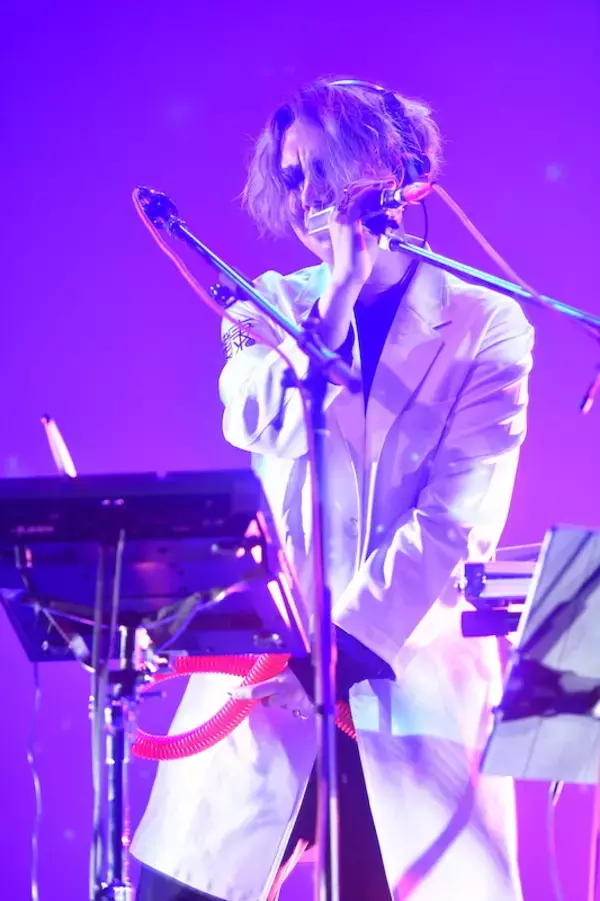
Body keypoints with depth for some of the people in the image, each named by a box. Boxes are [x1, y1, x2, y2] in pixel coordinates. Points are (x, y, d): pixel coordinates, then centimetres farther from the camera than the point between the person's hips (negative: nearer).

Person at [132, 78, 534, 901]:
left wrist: (352, 641, -17)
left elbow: (457, 520, -8)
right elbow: (253, 425, -7)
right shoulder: (276, 308, 12)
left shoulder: (485, 323, 2)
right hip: (269, 669, 2)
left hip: (419, 684, -2)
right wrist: (337, 297, -10)